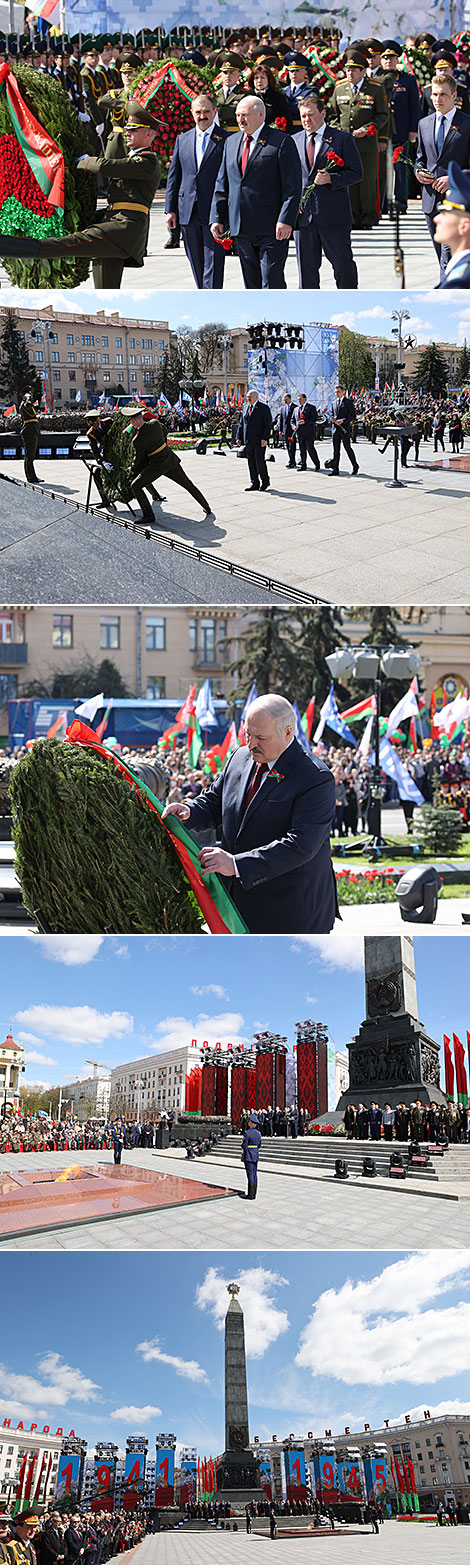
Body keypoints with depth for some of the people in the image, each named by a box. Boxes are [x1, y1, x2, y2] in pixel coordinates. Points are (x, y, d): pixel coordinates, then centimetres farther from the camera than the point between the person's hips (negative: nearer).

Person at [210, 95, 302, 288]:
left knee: (272, 283, -8)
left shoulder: (281, 142, -3)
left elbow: (293, 186, -8)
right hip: (241, 229, 6)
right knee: (251, 285, 9)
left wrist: (285, 221, -16)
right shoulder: (231, 142, 16)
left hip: (272, 229, -6)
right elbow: (222, 185, 18)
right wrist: (217, 218, 9)